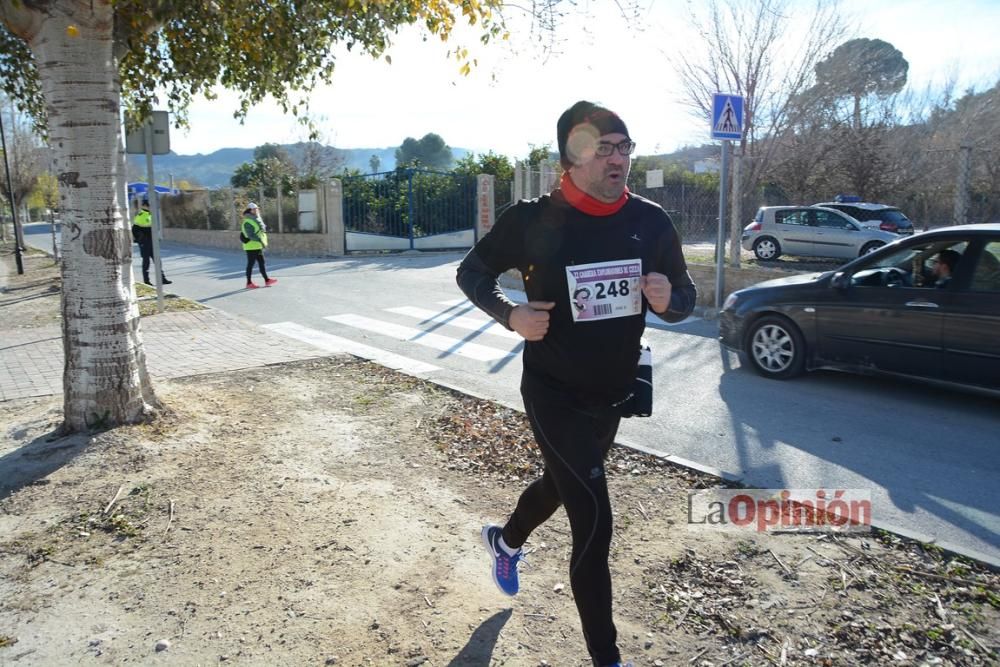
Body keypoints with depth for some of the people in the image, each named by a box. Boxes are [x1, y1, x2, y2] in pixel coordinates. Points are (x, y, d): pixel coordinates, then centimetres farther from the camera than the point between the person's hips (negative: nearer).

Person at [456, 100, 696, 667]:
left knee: (565, 483, 27)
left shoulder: (652, 223, -6)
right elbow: (473, 271, -2)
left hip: (614, 393, 6)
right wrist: (509, 313, -21)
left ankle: (506, 540, 60)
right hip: (553, 392, -5)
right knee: (595, 520, -10)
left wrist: (668, 299, -22)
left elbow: (685, 297, 2)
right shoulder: (533, 220, -15)